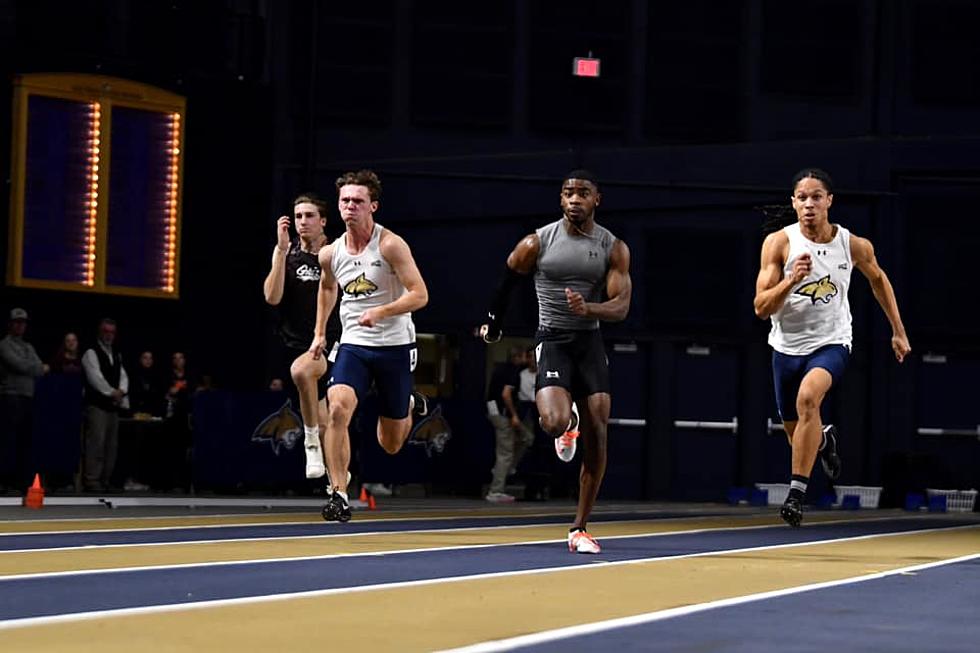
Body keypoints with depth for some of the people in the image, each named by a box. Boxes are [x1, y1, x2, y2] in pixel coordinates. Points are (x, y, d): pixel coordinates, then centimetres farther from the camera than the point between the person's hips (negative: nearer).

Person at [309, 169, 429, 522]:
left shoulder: (391, 245, -13)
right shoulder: (330, 254, 1)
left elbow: (420, 295, -17)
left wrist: (381, 312, -30)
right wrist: (319, 333, 21)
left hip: (394, 345, -3)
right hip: (353, 344, 3)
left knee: (390, 444, 7)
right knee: (337, 409, -25)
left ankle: (411, 406, 43)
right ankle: (339, 494, -20)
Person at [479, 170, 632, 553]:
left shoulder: (613, 248, -1)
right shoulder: (537, 243, -4)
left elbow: (621, 307, -7)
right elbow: (507, 280, 12)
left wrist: (588, 308, -27)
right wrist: (493, 325, 23)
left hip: (590, 341, 2)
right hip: (552, 339, -2)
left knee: (597, 434, -4)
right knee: (554, 422, -24)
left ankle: (580, 528, 6)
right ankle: (567, 427, 19)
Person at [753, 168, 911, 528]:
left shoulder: (854, 246, -9)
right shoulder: (779, 243, -13)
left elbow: (878, 279, 13)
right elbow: (761, 307, -15)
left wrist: (898, 332, 16)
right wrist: (791, 279, -33)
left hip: (831, 343, -2)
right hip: (788, 346, 2)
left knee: (807, 398, -33)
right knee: (796, 432, 17)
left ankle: (797, 492, -29)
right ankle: (825, 440, 55)